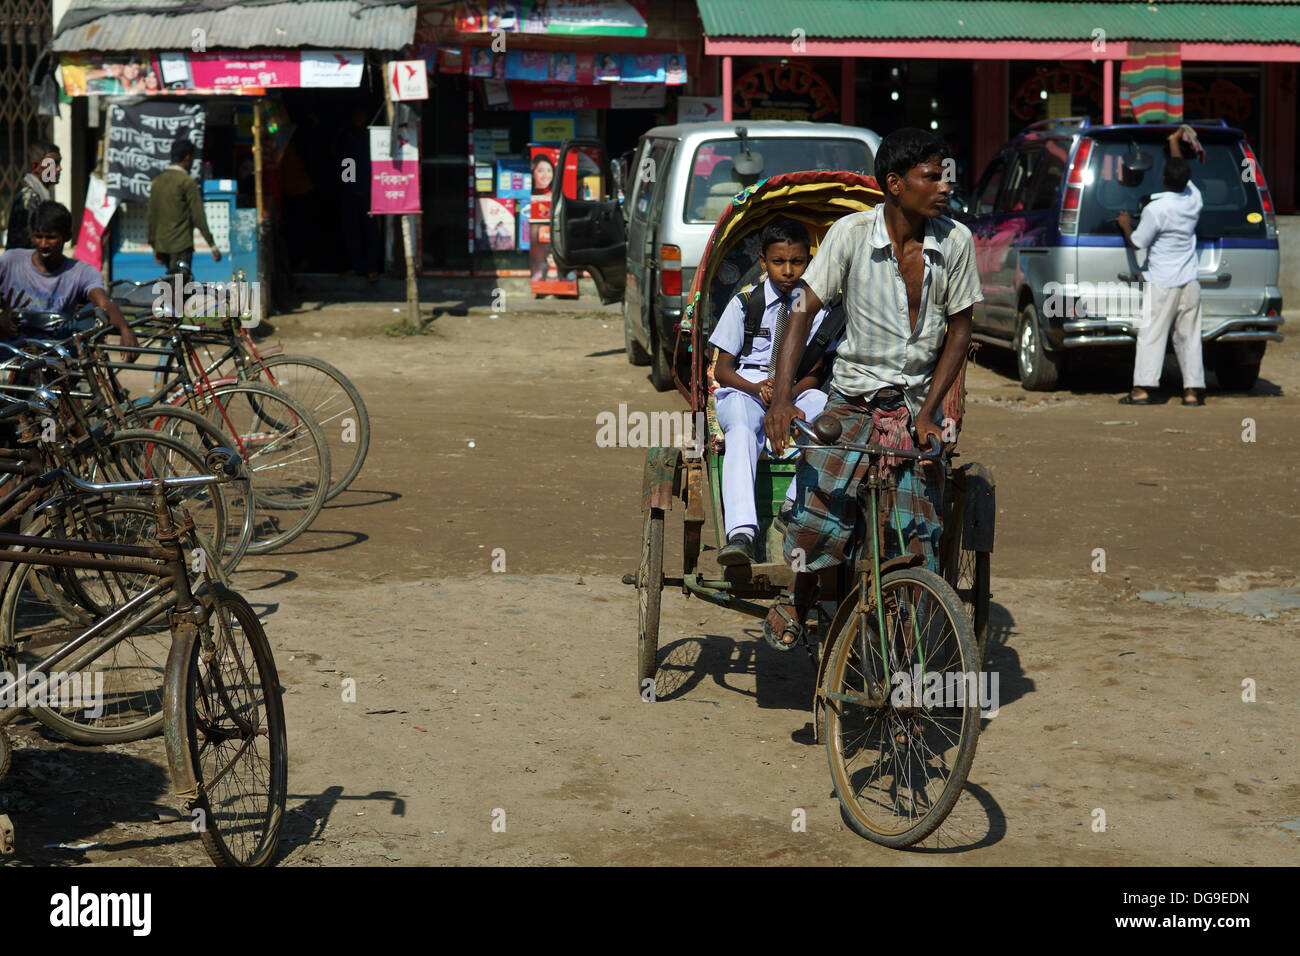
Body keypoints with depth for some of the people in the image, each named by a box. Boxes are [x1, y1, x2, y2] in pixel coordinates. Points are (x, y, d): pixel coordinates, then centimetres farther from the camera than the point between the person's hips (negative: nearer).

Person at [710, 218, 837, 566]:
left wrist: (787, 394, -20)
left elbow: (814, 373, 3)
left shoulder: (815, 307, 8)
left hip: (797, 393, 1)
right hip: (744, 391, -1)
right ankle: (741, 534, -53)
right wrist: (757, 388, -18)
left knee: (824, 405, -35)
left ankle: (799, 502, -36)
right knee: (742, 431, -37)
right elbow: (722, 370, 4)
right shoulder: (744, 303, 6)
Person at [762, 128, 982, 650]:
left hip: (916, 404, 2)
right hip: (853, 397, -1)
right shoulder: (851, 233, -10)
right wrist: (780, 398, -19)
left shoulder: (955, 241, -4)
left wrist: (927, 412, -6)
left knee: (916, 534, -7)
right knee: (819, 514, -14)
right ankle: (800, 598, 17)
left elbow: (959, 330, 3)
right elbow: (804, 310, -9)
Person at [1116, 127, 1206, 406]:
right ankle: (1192, 390, 4)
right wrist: (1174, 143, 33)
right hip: (1190, 282, 5)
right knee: (1188, 336, 6)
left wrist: (1126, 225, 12)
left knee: (1151, 335, -3)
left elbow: (1137, 243, -8)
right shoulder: (1194, 200, 1)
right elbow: (1184, 176, 22)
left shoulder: (1155, 209, -15)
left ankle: (1143, 388, -6)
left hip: (1162, 283, -5)